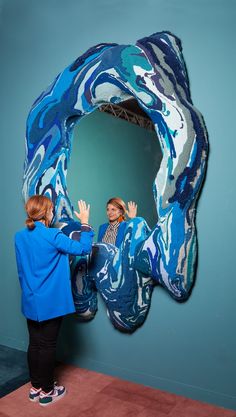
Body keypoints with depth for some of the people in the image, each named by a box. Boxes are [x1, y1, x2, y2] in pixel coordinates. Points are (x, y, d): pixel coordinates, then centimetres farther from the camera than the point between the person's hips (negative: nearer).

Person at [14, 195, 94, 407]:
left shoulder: (19, 236, 2)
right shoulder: (53, 236, -19)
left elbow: (21, 270, 11)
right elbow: (84, 248, -14)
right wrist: (85, 223, -5)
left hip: (30, 301, 6)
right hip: (51, 302, -6)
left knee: (34, 344, 16)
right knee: (48, 346, 6)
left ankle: (35, 387, 30)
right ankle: (47, 391, 20)